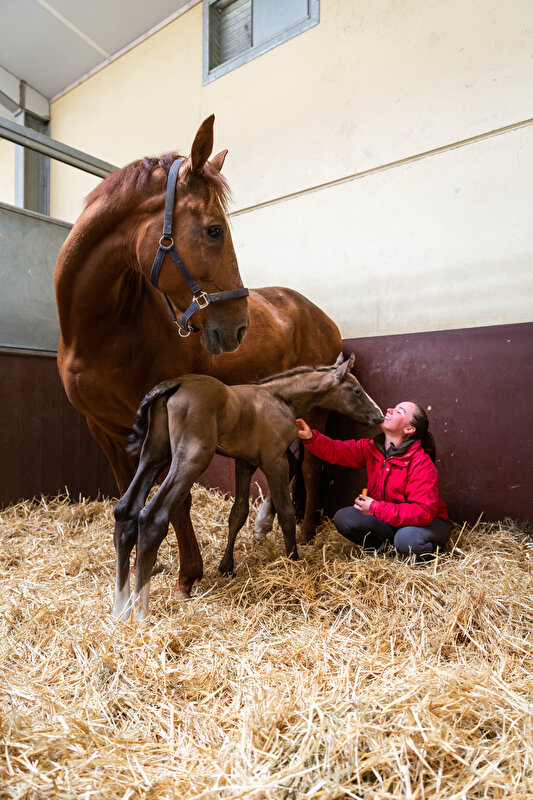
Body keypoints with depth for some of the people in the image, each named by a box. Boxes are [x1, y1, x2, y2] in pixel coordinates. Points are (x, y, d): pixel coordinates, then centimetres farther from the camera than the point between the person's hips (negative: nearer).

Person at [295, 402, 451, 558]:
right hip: (389, 518, 5)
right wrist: (310, 437, -30)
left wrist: (375, 508, -30)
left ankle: (429, 551, -2)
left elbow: (424, 512, -30)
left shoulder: (421, 463, -26)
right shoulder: (371, 448, -7)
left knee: (406, 540, -38)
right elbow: (336, 451, -10)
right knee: (342, 518, -11)